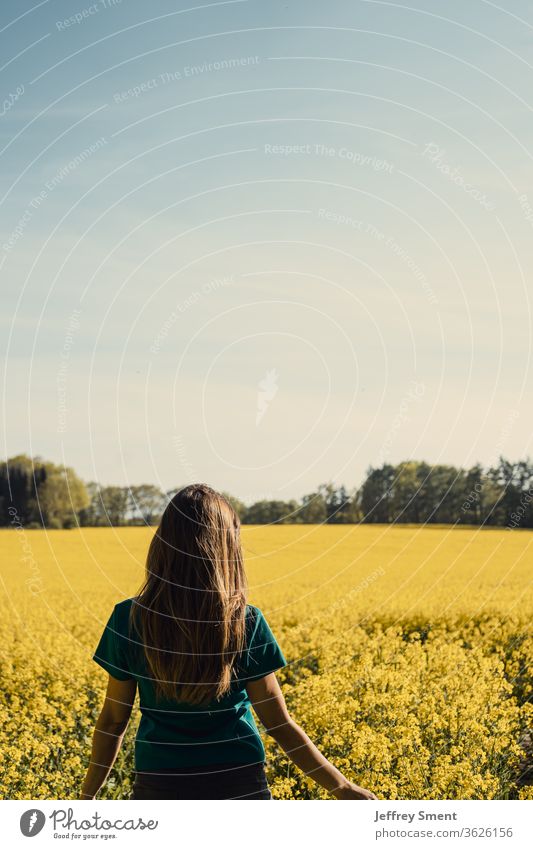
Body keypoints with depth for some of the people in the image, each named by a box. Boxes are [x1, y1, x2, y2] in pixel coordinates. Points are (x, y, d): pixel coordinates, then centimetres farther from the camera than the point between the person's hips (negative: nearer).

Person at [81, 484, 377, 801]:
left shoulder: (129, 620, -6)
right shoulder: (246, 623, -8)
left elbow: (113, 720, 2)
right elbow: (279, 724, -4)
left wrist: (88, 795, 15)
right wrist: (342, 786, 6)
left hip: (160, 787, 0)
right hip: (239, 784, 0)